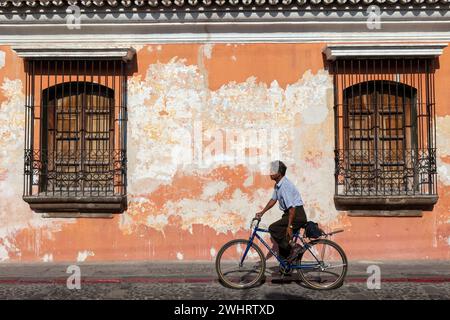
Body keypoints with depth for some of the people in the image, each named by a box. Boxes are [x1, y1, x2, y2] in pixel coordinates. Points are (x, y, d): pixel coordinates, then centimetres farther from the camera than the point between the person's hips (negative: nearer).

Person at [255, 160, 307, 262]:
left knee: (273, 229, -19)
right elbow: (273, 200, 22)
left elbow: (292, 207, -24)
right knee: (283, 239, 10)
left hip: (297, 215, -10)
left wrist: (289, 226, -23)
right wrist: (262, 212, 17)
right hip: (289, 213, 10)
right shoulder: (277, 185, 9)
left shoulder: (285, 185, -21)